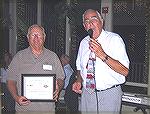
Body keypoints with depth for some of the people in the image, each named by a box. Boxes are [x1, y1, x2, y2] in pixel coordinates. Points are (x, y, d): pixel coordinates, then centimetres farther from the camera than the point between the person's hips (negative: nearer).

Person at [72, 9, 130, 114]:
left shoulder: (114, 39, -10)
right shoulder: (83, 43, 8)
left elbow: (125, 71, -18)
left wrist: (102, 55, -26)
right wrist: (79, 81, 0)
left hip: (109, 94, -4)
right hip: (87, 94, 5)